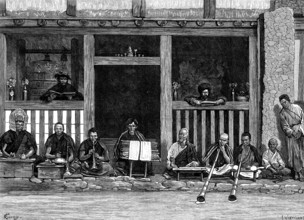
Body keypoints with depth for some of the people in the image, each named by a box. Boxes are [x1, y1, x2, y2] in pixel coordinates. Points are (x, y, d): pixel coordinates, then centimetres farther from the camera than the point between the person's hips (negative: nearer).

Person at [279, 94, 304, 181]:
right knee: (295, 154, -5)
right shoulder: (282, 113, 3)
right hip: (291, 135, -1)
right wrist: (292, 132, -19)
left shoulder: (297, 107, 7)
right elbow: (285, 126, -2)